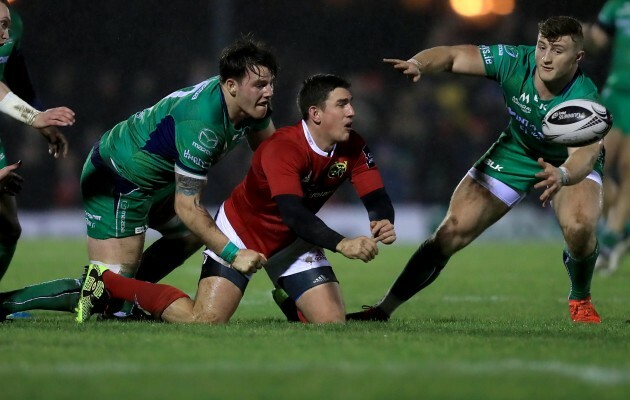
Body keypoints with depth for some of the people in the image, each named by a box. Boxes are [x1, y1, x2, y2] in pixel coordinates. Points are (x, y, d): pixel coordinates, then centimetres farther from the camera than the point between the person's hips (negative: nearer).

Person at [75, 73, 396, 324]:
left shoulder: (353, 149, -13)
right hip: (242, 232, -6)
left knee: (332, 321, -10)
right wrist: (341, 244, -56)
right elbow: (292, 213, -44)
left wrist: (382, 221, -41)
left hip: (294, 242, 6)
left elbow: (377, 199, -17)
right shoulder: (283, 148, -33)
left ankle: (287, 299, 25)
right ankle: (105, 282, 2)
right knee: (204, 320, -16)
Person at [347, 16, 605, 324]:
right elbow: (452, 56, -23)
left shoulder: (584, 99, -37)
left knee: (579, 226, -33)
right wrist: (418, 64, -44)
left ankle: (580, 300, 0)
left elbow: (584, 155, -53)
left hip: (571, 161, -3)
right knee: (453, 231, -8)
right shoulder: (515, 61, -28)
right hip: (516, 151, 3)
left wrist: (562, 175, -75)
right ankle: (383, 310, 4)